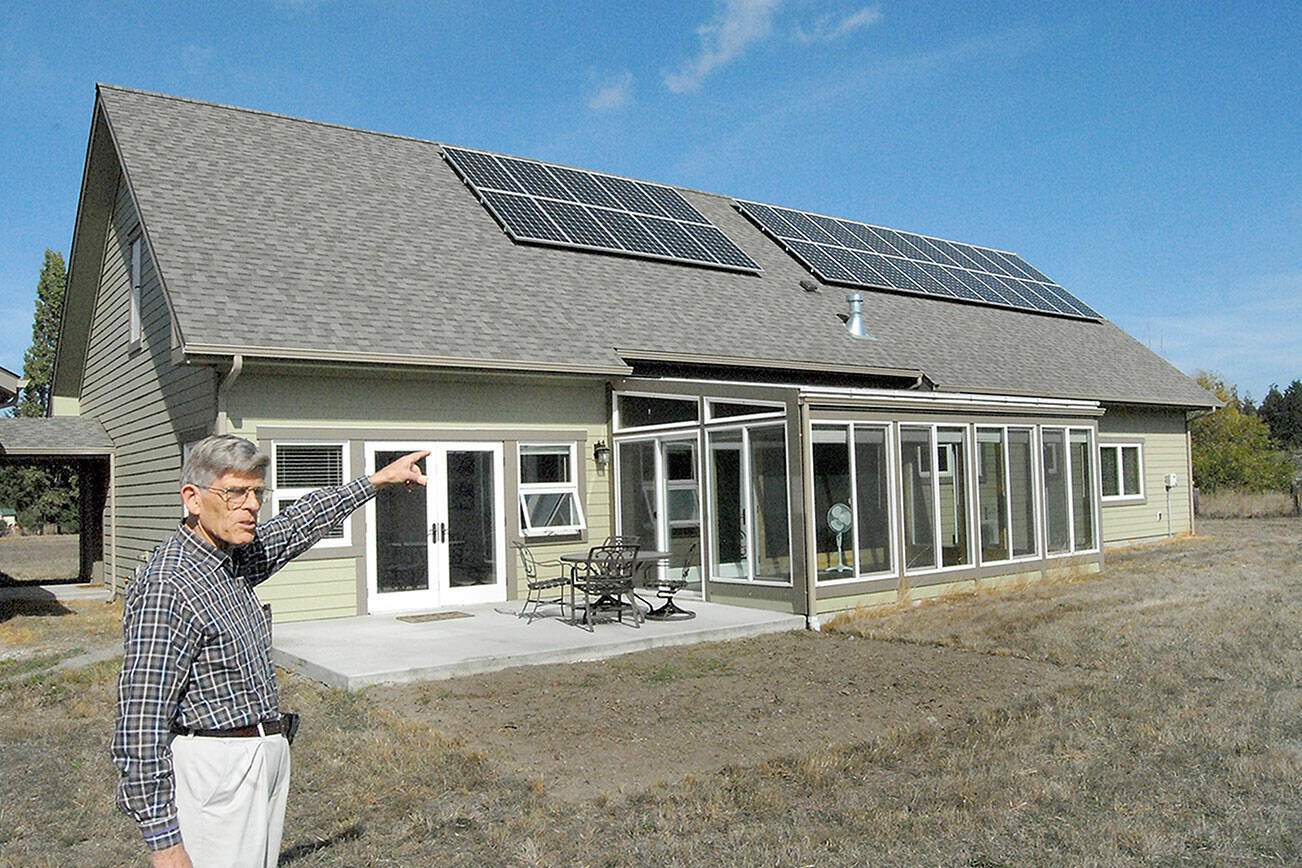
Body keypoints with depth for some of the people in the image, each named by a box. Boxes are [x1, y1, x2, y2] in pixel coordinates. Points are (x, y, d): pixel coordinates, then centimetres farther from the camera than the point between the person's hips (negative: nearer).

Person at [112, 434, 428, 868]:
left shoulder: (235, 558, 6)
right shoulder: (166, 588, -20)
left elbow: (296, 524, 24)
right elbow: (141, 724, -22)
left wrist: (377, 479, 31)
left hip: (264, 759, 9)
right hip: (215, 768, -9)